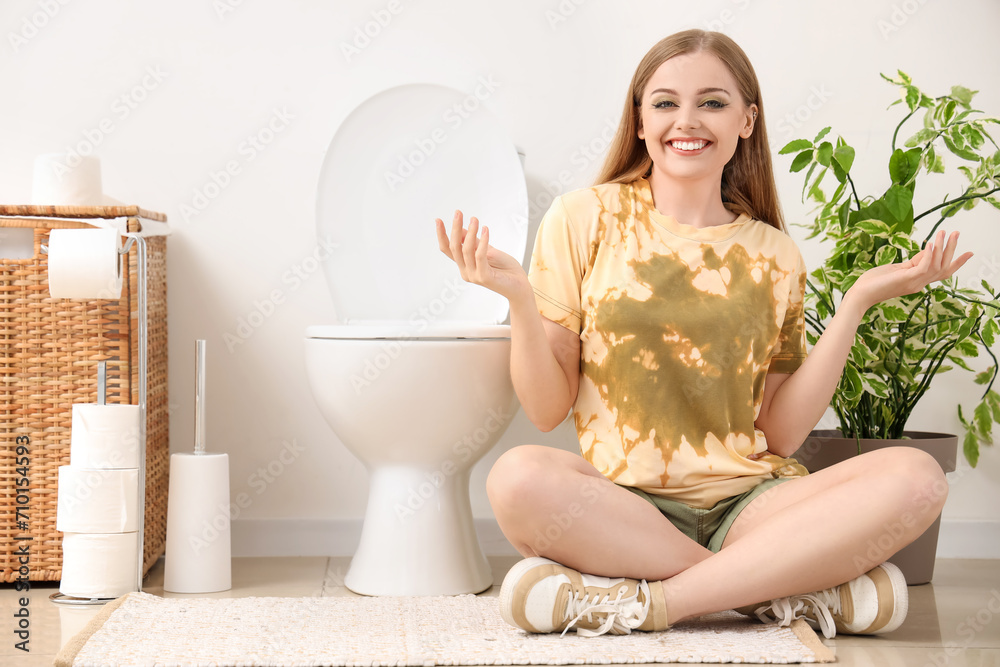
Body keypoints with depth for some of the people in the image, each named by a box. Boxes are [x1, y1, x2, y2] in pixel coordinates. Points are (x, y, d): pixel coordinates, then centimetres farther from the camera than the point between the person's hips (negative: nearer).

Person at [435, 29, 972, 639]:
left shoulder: (774, 257, 11)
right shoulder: (585, 218, 5)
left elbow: (782, 433, 6)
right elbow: (547, 408, 3)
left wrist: (857, 303, 1)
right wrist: (520, 298, -13)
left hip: (749, 503, 2)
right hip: (617, 503, -1)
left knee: (917, 477, -24)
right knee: (519, 479, -35)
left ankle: (636, 602, -24)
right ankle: (809, 581, -22)